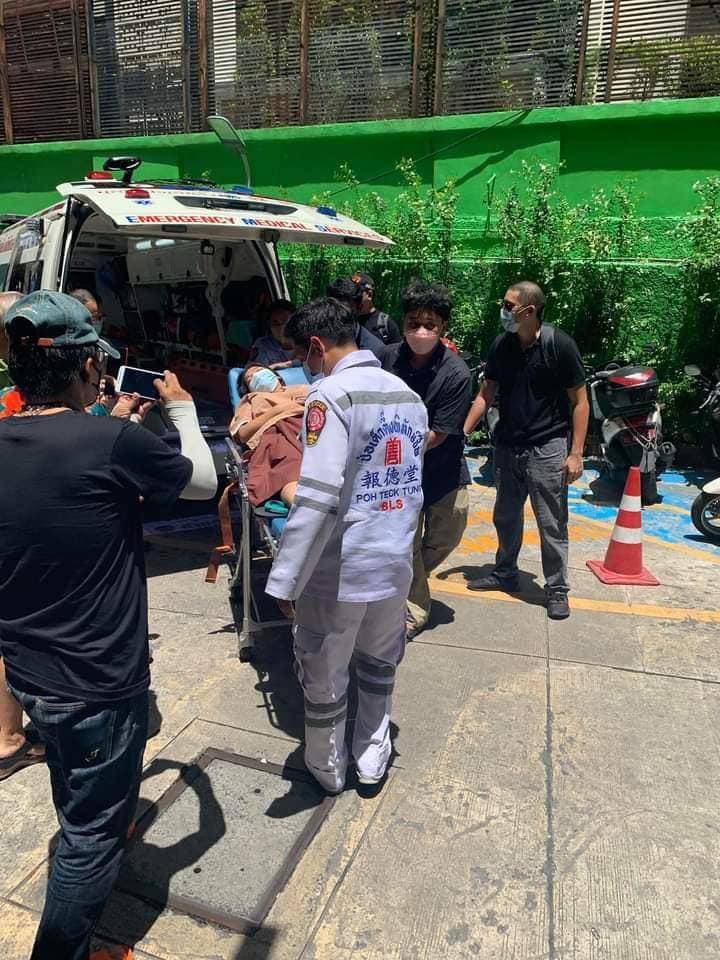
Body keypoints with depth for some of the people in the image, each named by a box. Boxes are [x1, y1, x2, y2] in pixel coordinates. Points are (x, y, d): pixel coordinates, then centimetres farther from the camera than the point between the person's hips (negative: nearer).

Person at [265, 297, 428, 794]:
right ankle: (372, 761, 41)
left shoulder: (332, 394, -18)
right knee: (380, 664, 24)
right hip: (396, 564, 7)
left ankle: (327, 771, 36)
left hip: (340, 568, -6)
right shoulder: (409, 394, 6)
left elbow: (318, 498, -26)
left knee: (323, 675, 16)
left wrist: (286, 580, -21)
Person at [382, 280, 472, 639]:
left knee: (443, 540, 18)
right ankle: (414, 610, 25)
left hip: (444, 472, 0)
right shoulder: (391, 357, -10)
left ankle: (408, 584, 47)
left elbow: (437, 435, -18)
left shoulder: (456, 374, -20)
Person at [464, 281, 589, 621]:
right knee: (505, 517, 17)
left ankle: (557, 589, 17)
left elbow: (579, 401, -8)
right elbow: (486, 394, 9)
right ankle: (505, 574, 35)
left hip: (547, 448, -5)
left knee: (552, 524, 2)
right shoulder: (501, 346, 2)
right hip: (507, 446, 5)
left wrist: (575, 453, -13)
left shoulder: (559, 345, -11)